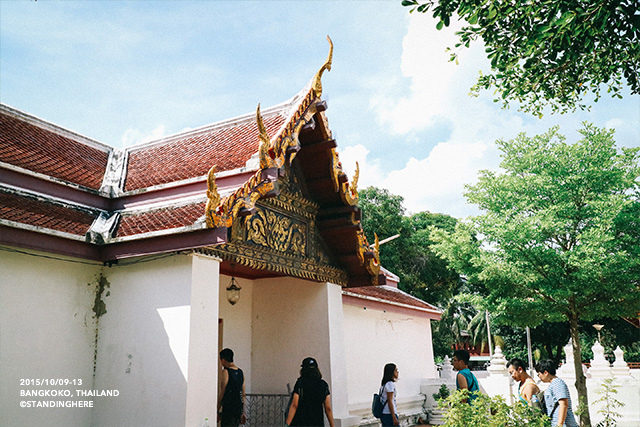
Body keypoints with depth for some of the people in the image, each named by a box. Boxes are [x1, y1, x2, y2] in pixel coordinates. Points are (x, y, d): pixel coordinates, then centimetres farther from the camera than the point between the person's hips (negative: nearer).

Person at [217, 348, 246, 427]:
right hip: (239, 408, 7)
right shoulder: (240, 372, 12)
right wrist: (243, 412, 19)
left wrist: (217, 411, -4)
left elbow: (222, 393, -11)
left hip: (228, 408, -7)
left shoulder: (225, 372, -10)